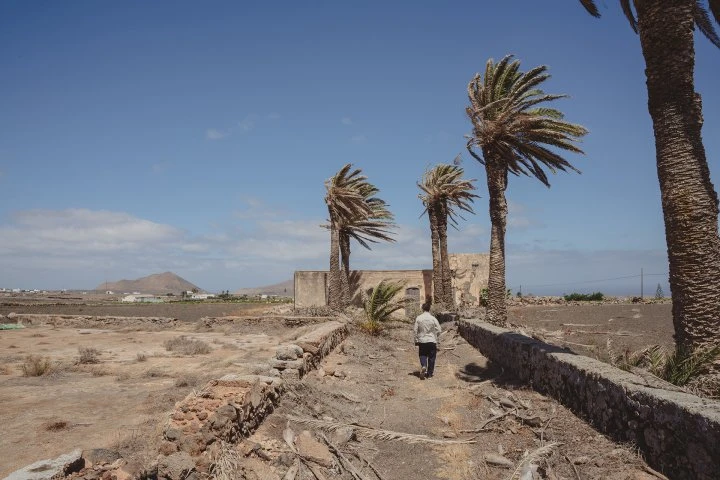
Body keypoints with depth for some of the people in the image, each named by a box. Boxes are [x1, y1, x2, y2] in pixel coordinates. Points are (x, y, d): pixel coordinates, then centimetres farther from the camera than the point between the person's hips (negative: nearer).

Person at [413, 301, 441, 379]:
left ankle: (423, 366, -13)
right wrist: (436, 338, 11)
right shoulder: (433, 319, -9)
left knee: (422, 355, 14)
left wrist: (416, 340, 8)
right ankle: (429, 373, 15)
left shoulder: (418, 318, -6)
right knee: (431, 357, 10)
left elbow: (415, 330, -3)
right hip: (432, 340, -1)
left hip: (422, 340, 1)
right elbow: (438, 330, -6)